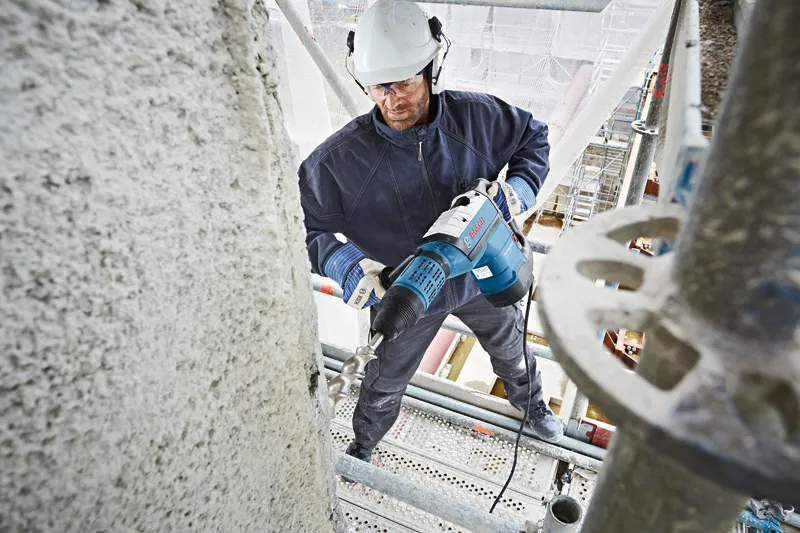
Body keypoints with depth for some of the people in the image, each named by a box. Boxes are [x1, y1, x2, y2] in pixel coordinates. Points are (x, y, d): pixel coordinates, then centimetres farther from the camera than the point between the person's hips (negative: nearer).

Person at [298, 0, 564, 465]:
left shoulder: (478, 117, -19)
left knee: (512, 347, 29)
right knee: (386, 382, 20)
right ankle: (363, 445, 55)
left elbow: (534, 137, -1)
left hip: (481, 276, 3)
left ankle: (531, 403, 66)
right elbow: (305, 226, -18)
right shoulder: (339, 158, -27)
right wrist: (345, 265, -35)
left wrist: (518, 188, -18)